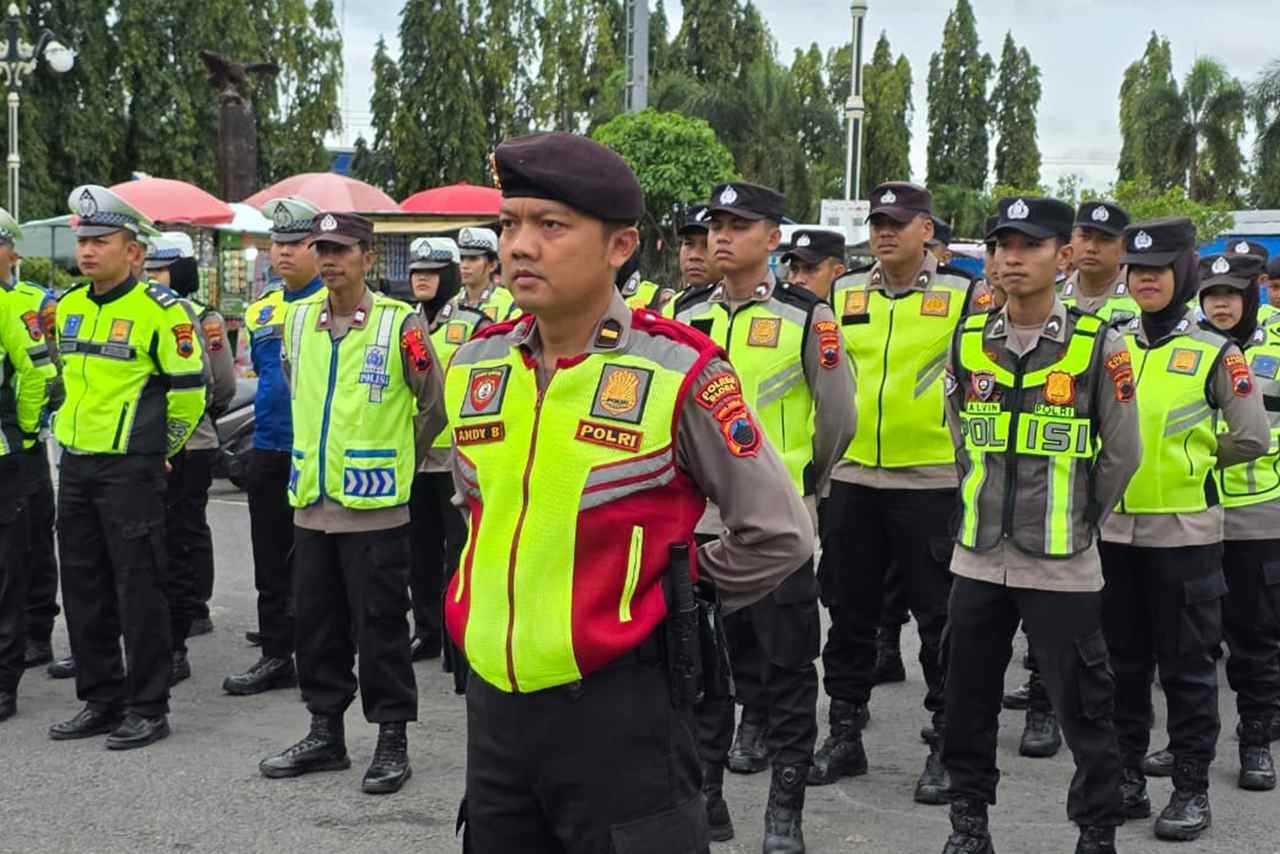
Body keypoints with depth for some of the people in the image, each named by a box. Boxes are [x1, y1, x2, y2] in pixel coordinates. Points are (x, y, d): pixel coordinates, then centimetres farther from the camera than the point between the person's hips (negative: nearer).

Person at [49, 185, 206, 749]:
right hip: (75, 464, 7)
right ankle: (101, 699, 23)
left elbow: (189, 388, -8)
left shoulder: (159, 309, -11)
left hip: (130, 469, -7)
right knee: (83, 587, 11)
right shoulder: (68, 307, 10)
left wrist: (158, 447, 0)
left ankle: (148, 708, 7)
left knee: (138, 589, -2)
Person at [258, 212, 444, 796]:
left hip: (374, 506, -5)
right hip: (312, 502, 6)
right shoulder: (297, 320, 7)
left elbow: (434, 404, 1)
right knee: (315, 623, 12)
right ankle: (325, 735, 24)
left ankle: (392, 741, 11)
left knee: (380, 626, 0)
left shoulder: (400, 322, -8)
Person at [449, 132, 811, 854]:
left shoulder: (680, 371, -12)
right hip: (493, 702, 6)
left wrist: (673, 584, 3)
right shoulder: (473, 366, 5)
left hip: (621, 707, -5)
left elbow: (779, 537, -7)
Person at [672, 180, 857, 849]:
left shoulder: (807, 317, -5)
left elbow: (837, 418, -1)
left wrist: (802, 482, 9)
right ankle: (703, 796, 24)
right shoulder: (684, 316, 6)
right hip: (695, 518, 4)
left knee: (786, 668, 4)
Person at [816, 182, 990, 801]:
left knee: (940, 618, 2)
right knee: (848, 612, 11)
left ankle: (946, 745, 13)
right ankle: (845, 735, 24)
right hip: (850, 478, 4)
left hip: (933, 481, -4)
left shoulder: (964, 296, -2)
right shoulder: (843, 295, 9)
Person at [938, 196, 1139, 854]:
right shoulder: (968, 341, 4)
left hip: (1061, 564, -4)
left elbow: (1121, 453, -1)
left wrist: (1077, 521, 3)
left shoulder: (1098, 345, -7)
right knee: (969, 697, 13)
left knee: (1082, 703, 3)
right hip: (978, 556, 4)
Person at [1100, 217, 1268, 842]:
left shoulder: (1215, 354, -4)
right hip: (1113, 527, 4)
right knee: (1122, 661, 11)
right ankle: (1125, 777, 22)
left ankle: (1192, 789, 13)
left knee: (1186, 665, 3)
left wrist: (1192, 458, 4)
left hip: (1183, 532, -4)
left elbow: (1251, 439, -2)